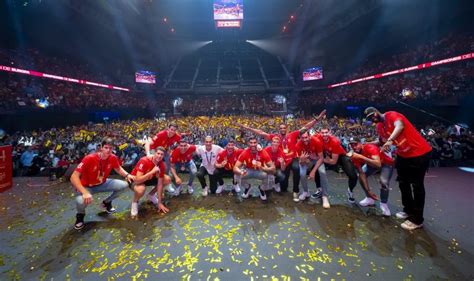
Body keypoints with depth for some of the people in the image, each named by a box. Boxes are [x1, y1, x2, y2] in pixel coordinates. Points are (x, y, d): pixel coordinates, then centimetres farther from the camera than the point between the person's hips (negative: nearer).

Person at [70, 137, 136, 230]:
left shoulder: (113, 158, -16)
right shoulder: (89, 158, -30)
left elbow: (118, 169, 7)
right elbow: (74, 177, -31)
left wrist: (127, 175, -13)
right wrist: (85, 192, -42)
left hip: (103, 183, 5)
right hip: (87, 186, -4)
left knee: (124, 185, -13)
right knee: (81, 201, -36)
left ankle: (107, 202, 15)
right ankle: (80, 215, 4)